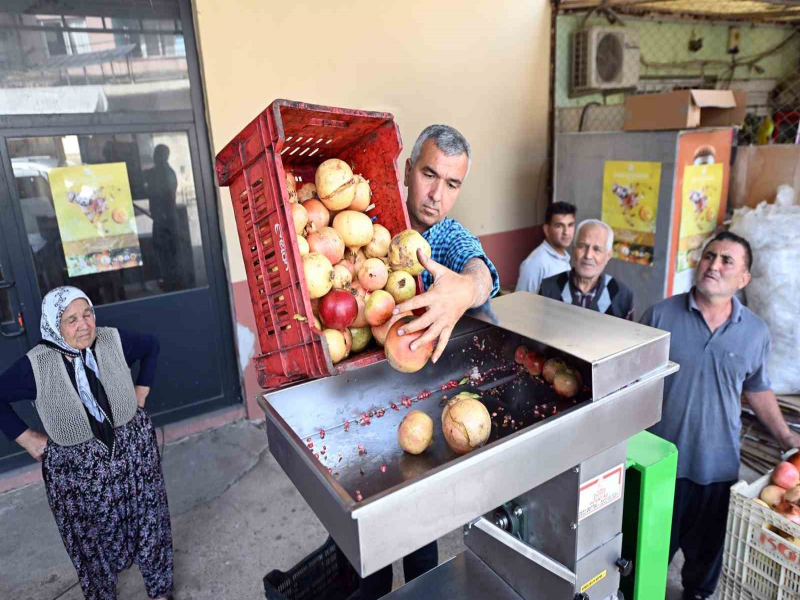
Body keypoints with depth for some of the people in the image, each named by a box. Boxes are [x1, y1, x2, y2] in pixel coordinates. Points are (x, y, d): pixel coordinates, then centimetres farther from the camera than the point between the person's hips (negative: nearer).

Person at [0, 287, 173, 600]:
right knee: (93, 540, 18)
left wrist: (140, 395, 3)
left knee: (148, 524, 17)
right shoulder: (35, 366, -19)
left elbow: (151, 346, 5)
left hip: (134, 450, 2)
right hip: (77, 468, -1)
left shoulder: (114, 341, -14)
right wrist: (28, 439, -5)